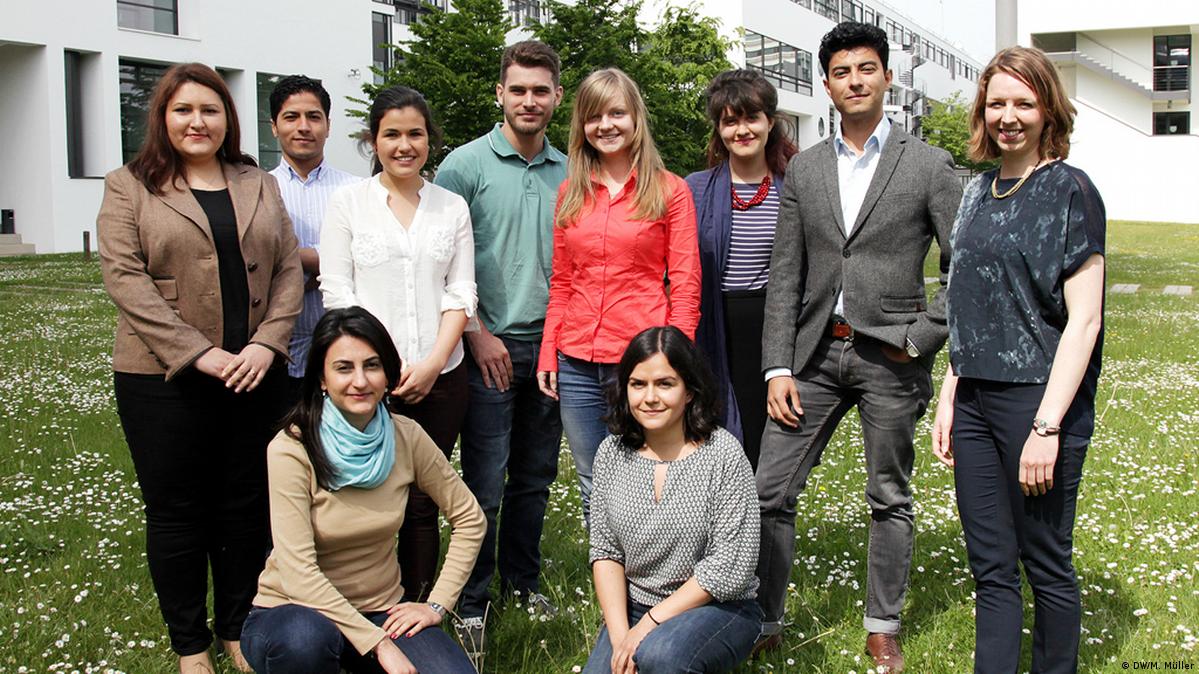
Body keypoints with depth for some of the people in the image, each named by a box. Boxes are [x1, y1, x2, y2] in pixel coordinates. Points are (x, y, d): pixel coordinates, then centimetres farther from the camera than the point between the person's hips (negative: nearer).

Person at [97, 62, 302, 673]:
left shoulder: (259, 186, 13)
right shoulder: (129, 187, 2)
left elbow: (288, 271, 6)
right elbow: (126, 279, -9)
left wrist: (267, 344, -10)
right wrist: (199, 353, -17)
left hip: (254, 376, 3)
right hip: (164, 380, -3)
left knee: (248, 507, 9)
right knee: (177, 513, 6)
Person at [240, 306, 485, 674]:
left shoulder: (406, 437, -7)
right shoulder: (291, 450, -19)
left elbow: (469, 519, 4)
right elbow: (299, 573, -23)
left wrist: (436, 604, -4)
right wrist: (379, 643, -25)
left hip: (382, 611, 4)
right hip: (297, 612, -4)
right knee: (306, 640, -39)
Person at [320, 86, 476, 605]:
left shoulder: (452, 207, 10)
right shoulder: (348, 202, 4)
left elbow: (461, 293, 6)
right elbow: (336, 292, -1)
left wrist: (434, 361, -8)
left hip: (439, 378, 2)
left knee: (423, 504, 5)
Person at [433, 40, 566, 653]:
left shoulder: (568, 173, 9)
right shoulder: (465, 166, -4)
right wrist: (478, 334, -9)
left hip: (551, 344, 5)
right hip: (491, 346, -4)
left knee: (535, 476, 14)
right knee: (484, 483, -2)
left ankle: (522, 577, 30)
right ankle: (471, 601, 11)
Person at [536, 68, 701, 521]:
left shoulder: (669, 191, 0)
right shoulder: (570, 193, 11)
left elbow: (685, 285, -3)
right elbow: (560, 283, 13)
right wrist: (548, 355, 6)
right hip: (576, 364, 4)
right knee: (593, 492, 13)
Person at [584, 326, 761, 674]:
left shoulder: (723, 454, -13)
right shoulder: (612, 453, 0)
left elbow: (730, 568, -15)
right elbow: (605, 552, 2)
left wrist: (650, 622, -16)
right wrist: (619, 635, -11)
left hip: (718, 608, -4)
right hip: (632, 607, 4)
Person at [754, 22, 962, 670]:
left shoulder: (928, 166, -1)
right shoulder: (803, 169, 8)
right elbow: (785, 276, 6)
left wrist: (920, 338, -9)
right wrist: (778, 367, -1)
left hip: (890, 356, -2)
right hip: (815, 353, 3)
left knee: (889, 499, 9)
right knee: (770, 490, 1)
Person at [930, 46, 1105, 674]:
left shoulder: (1069, 190, -7)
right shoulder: (978, 192, 13)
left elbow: (1083, 319, -12)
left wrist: (1048, 426, -17)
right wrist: (948, 397, 10)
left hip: (1039, 402, -6)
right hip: (975, 400, 6)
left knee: (1046, 563, 6)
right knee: (991, 568, 10)